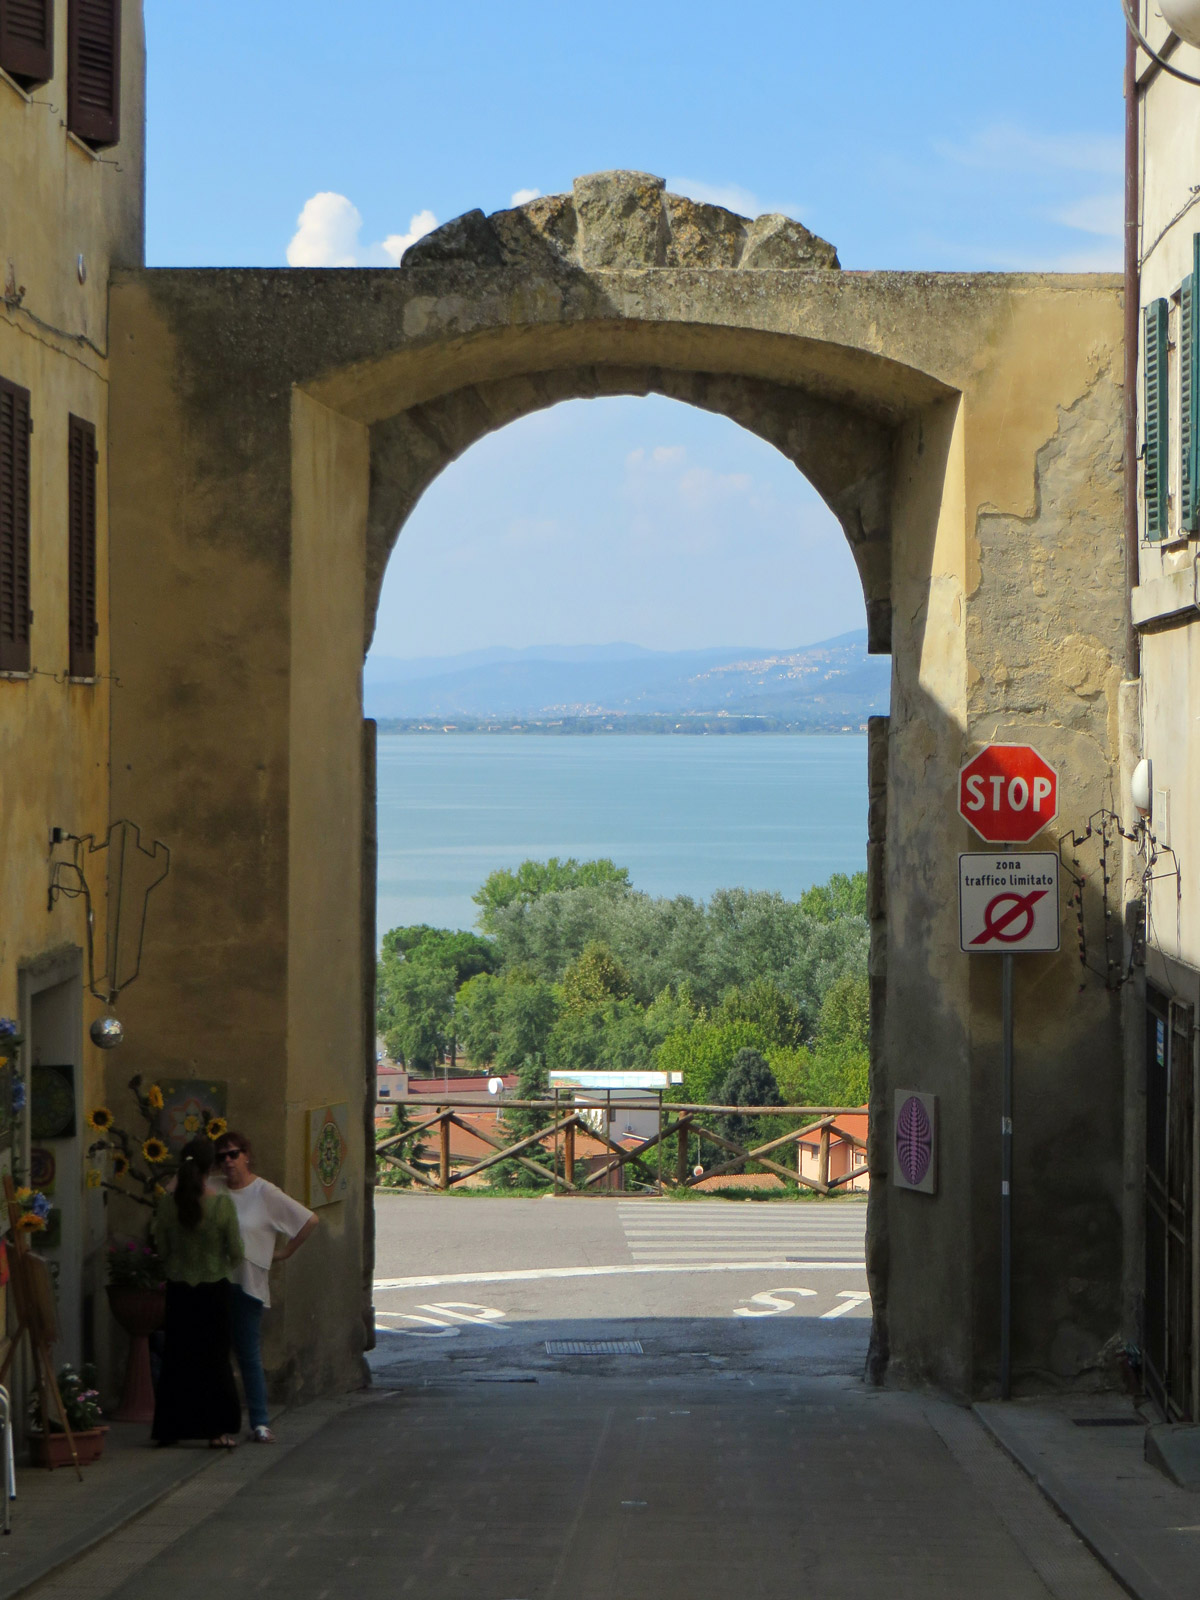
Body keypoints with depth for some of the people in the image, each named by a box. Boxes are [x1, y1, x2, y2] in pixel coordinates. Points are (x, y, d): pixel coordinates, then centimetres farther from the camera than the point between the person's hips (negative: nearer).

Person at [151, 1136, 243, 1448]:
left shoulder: (167, 1204, -8)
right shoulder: (222, 1204, -15)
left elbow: (162, 1250, 1)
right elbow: (236, 1254, -8)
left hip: (178, 1290, 2)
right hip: (214, 1289, -2)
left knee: (176, 1357, 12)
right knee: (215, 1358, 7)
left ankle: (169, 1427, 15)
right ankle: (219, 1430, 8)